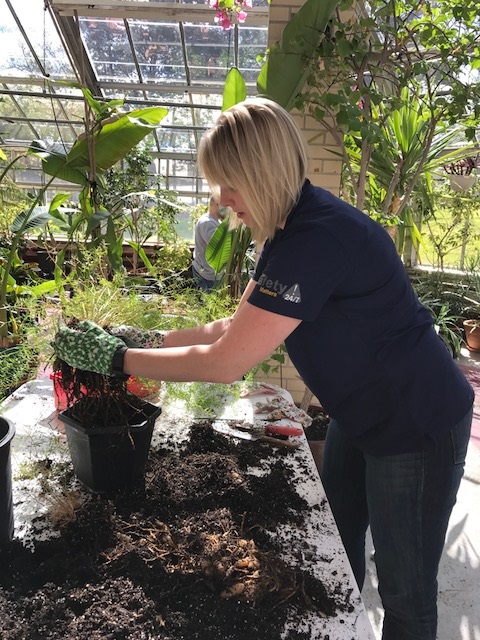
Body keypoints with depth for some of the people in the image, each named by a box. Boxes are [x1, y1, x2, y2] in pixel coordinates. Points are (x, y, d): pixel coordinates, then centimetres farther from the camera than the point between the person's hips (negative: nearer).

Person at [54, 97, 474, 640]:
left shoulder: (318, 239, -31)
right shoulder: (288, 231, 1)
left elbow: (226, 362, -29)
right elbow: (234, 328, 5)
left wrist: (118, 357, -19)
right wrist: (146, 339, -2)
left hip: (418, 428, -9)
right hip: (363, 417, 9)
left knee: (404, 593, 11)